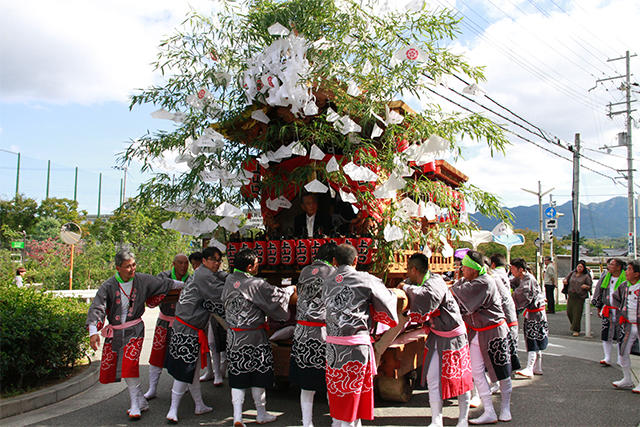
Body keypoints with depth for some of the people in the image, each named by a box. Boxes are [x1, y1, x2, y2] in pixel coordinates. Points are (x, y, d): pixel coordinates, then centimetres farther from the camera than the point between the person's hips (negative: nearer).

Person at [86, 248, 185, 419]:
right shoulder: (108, 286, -9)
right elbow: (96, 308, -15)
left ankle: (135, 405, -7)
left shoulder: (143, 280, -4)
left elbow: (164, 283, 11)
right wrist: (93, 331, -27)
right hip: (114, 331, 2)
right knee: (108, 367, 6)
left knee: (130, 362, -20)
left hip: (134, 329, -2)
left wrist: (185, 285, 21)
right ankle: (141, 401, 18)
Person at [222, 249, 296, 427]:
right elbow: (277, 296, -13)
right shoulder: (255, 284, -20)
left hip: (233, 336, 6)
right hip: (253, 338, -6)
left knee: (237, 376, 11)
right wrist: (293, 289, 8)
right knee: (258, 376, 10)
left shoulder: (229, 279, 0)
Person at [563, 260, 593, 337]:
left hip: (580, 297, -4)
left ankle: (576, 330, 5)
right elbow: (566, 280, 21)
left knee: (577, 314, -5)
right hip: (571, 296, 4)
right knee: (569, 312, 6)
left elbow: (590, 286, 4)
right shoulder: (572, 273, 11)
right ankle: (573, 326, 28)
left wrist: (586, 286, -17)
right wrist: (565, 281, -2)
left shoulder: (586, 276, 0)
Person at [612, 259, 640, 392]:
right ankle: (627, 380, 24)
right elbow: (615, 296, 23)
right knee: (623, 352, 9)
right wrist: (622, 310, 14)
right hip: (628, 325, 6)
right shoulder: (624, 286, 4)